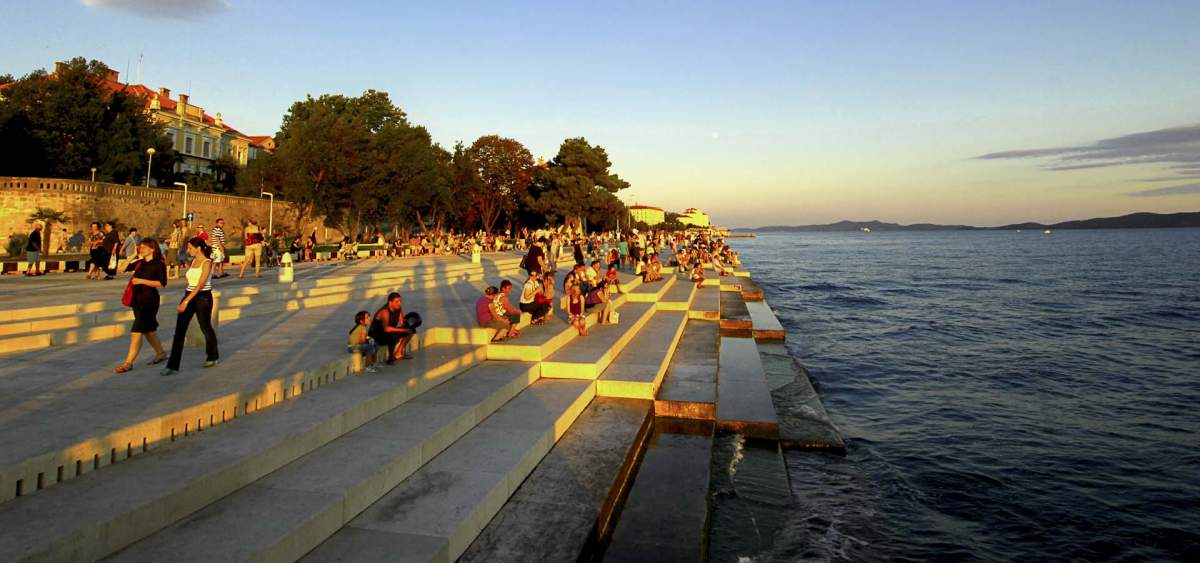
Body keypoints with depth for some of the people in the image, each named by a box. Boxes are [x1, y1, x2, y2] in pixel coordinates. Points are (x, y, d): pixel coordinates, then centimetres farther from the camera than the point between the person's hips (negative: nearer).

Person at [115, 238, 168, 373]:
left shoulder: (159, 264, -10)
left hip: (149, 300, -8)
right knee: (148, 329, 17)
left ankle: (128, 362, -6)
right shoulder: (140, 262, 10)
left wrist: (142, 281, -20)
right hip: (137, 299, 8)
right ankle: (161, 353, 31)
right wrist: (134, 255, 2)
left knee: (137, 331, -9)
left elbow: (162, 283, -16)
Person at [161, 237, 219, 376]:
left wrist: (186, 302, -24)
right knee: (179, 330, -1)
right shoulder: (193, 261, 11)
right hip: (189, 295, 7)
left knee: (205, 328, 8)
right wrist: (184, 300, 17)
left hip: (202, 298, -7)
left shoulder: (207, 263, -13)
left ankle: (213, 357, 30)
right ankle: (173, 365, -2)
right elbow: (191, 282, 17)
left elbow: (200, 285, -20)